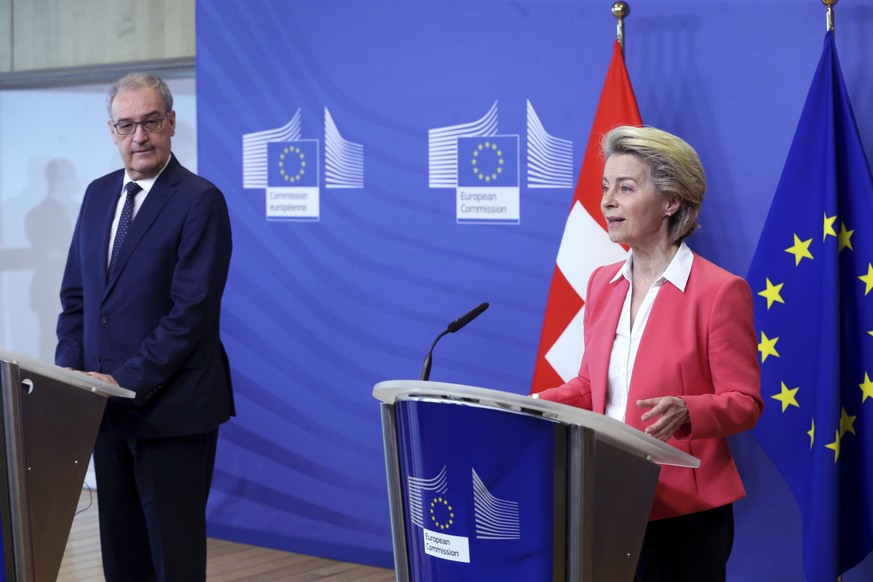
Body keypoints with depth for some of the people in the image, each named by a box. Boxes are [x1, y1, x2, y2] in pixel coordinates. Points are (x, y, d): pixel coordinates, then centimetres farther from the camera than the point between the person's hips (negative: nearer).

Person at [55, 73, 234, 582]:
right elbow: (75, 293, 14)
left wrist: (129, 381, -17)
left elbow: (193, 311, -16)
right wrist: (71, 372, 0)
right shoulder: (99, 194, 12)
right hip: (108, 405, 7)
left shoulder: (200, 201, -10)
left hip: (171, 411, -6)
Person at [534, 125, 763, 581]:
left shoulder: (720, 290, -11)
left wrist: (685, 412, -29)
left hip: (684, 512, -5)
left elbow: (744, 403, -10)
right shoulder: (602, 283, 9)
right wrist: (540, 405, -1)